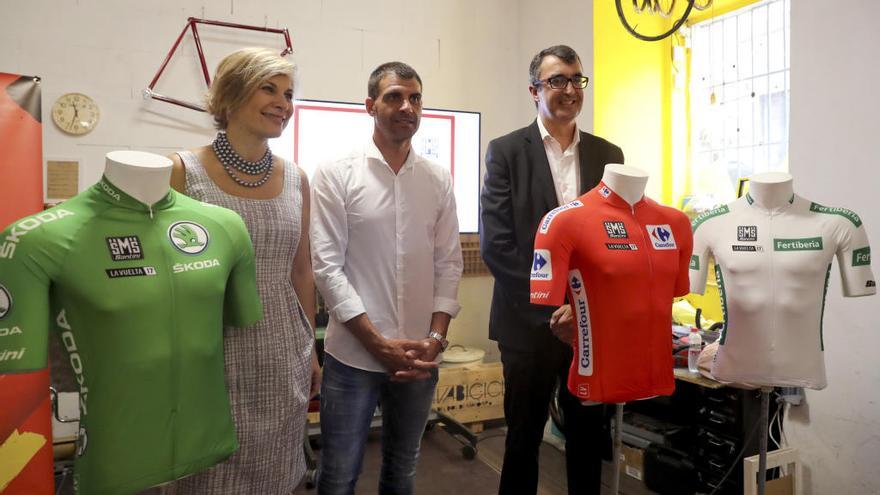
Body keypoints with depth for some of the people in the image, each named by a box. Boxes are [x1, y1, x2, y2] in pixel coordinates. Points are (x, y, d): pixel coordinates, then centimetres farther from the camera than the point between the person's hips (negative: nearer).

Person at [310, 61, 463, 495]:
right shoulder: (335, 174, -5)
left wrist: (435, 339, -5)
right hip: (354, 354, -3)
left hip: (419, 356, 3)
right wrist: (380, 344, -13)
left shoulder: (439, 180, 5)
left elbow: (449, 263, 6)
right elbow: (327, 266, -9)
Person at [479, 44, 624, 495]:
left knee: (588, 436, 14)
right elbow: (496, 244, -11)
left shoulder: (608, 154, 8)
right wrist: (551, 310, -14)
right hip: (530, 323, -3)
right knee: (524, 437, 11)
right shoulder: (506, 151, -3)